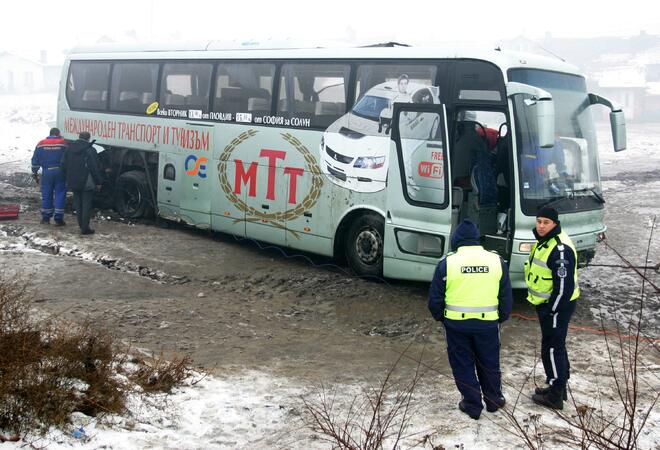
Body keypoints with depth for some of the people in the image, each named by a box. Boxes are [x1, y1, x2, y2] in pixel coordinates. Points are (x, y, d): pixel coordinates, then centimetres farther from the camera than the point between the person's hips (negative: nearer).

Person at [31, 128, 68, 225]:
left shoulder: (41, 144, 4)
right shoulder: (63, 143, -2)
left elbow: (35, 160, 7)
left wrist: (35, 173, 14)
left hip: (46, 173, 2)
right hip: (60, 172, -2)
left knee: (46, 195, 11)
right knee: (60, 195, 2)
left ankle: (45, 218, 16)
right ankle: (58, 219, -2)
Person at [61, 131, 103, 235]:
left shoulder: (69, 149, 6)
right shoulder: (90, 150, -13)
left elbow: (63, 165, 10)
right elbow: (95, 168, -14)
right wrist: (98, 182, -5)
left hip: (73, 183, 6)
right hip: (87, 183, -5)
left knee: (78, 204, 15)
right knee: (87, 205, -1)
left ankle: (81, 225, 21)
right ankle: (85, 228, -3)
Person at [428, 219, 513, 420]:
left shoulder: (447, 262, -8)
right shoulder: (496, 260, -2)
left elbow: (435, 297, -2)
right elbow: (506, 297, 5)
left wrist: (439, 316, 15)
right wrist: (502, 317, 20)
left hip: (456, 323, -2)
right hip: (488, 323, 2)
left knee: (463, 365, 13)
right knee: (489, 363, 20)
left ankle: (473, 405, 20)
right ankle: (493, 400, 33)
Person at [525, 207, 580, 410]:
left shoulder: (560, 249, -25)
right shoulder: (545, 241, 8)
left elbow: (564, 285, -25)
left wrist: (552, 310, -19)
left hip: (557, 305, -10)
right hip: (546, 303, 10)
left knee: (552, 348, -2)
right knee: (557, 346, 19)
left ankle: (555, 396, 7)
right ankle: (559, 387, 33)